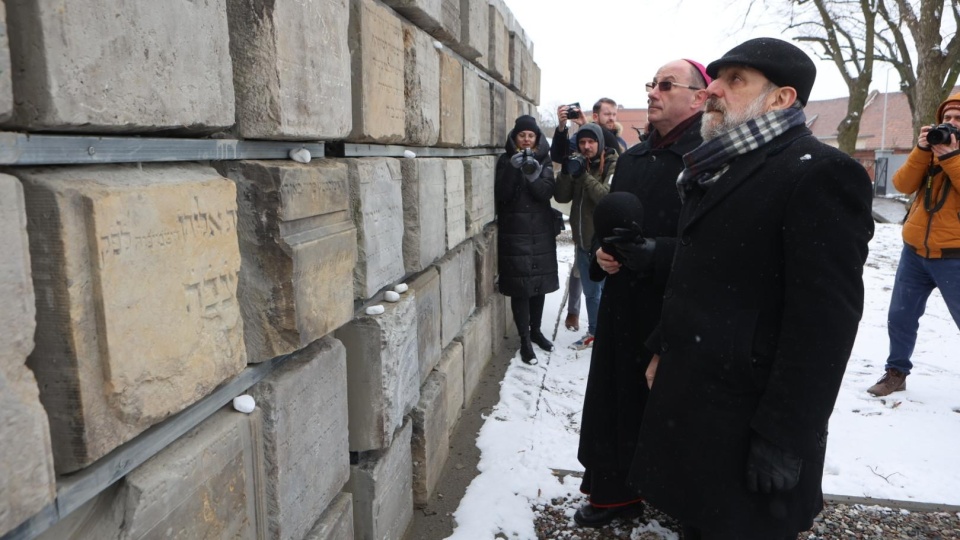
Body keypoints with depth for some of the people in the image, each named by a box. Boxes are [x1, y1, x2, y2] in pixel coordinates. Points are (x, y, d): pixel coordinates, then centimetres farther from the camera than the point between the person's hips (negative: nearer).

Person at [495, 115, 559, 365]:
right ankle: (524, 340, 1)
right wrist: (513, 169, -22)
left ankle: (536, 330, 26)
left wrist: (533, 176, -23)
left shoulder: (544, 160, 8)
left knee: (539, 282, 9)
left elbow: (547, 192, -6)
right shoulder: (506, 160, 2)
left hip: (541, 231, 3)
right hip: (515, 232, -3)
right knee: (520, 286, -6)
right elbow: (501, 194, -9)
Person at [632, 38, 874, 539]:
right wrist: (662, 349, 15)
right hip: (689, 400, 8)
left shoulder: (820, 174, -16)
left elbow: (825, 322, -21)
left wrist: (783, 440, -21)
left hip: (746, 417, -8)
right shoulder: (717, 169, 12)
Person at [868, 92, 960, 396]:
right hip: (914, 251, 5)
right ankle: (896, 373, 23)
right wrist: (921, 149, -12)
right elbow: (903, 185, -2)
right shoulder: (932, 148, 11)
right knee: (900, 318, 9)